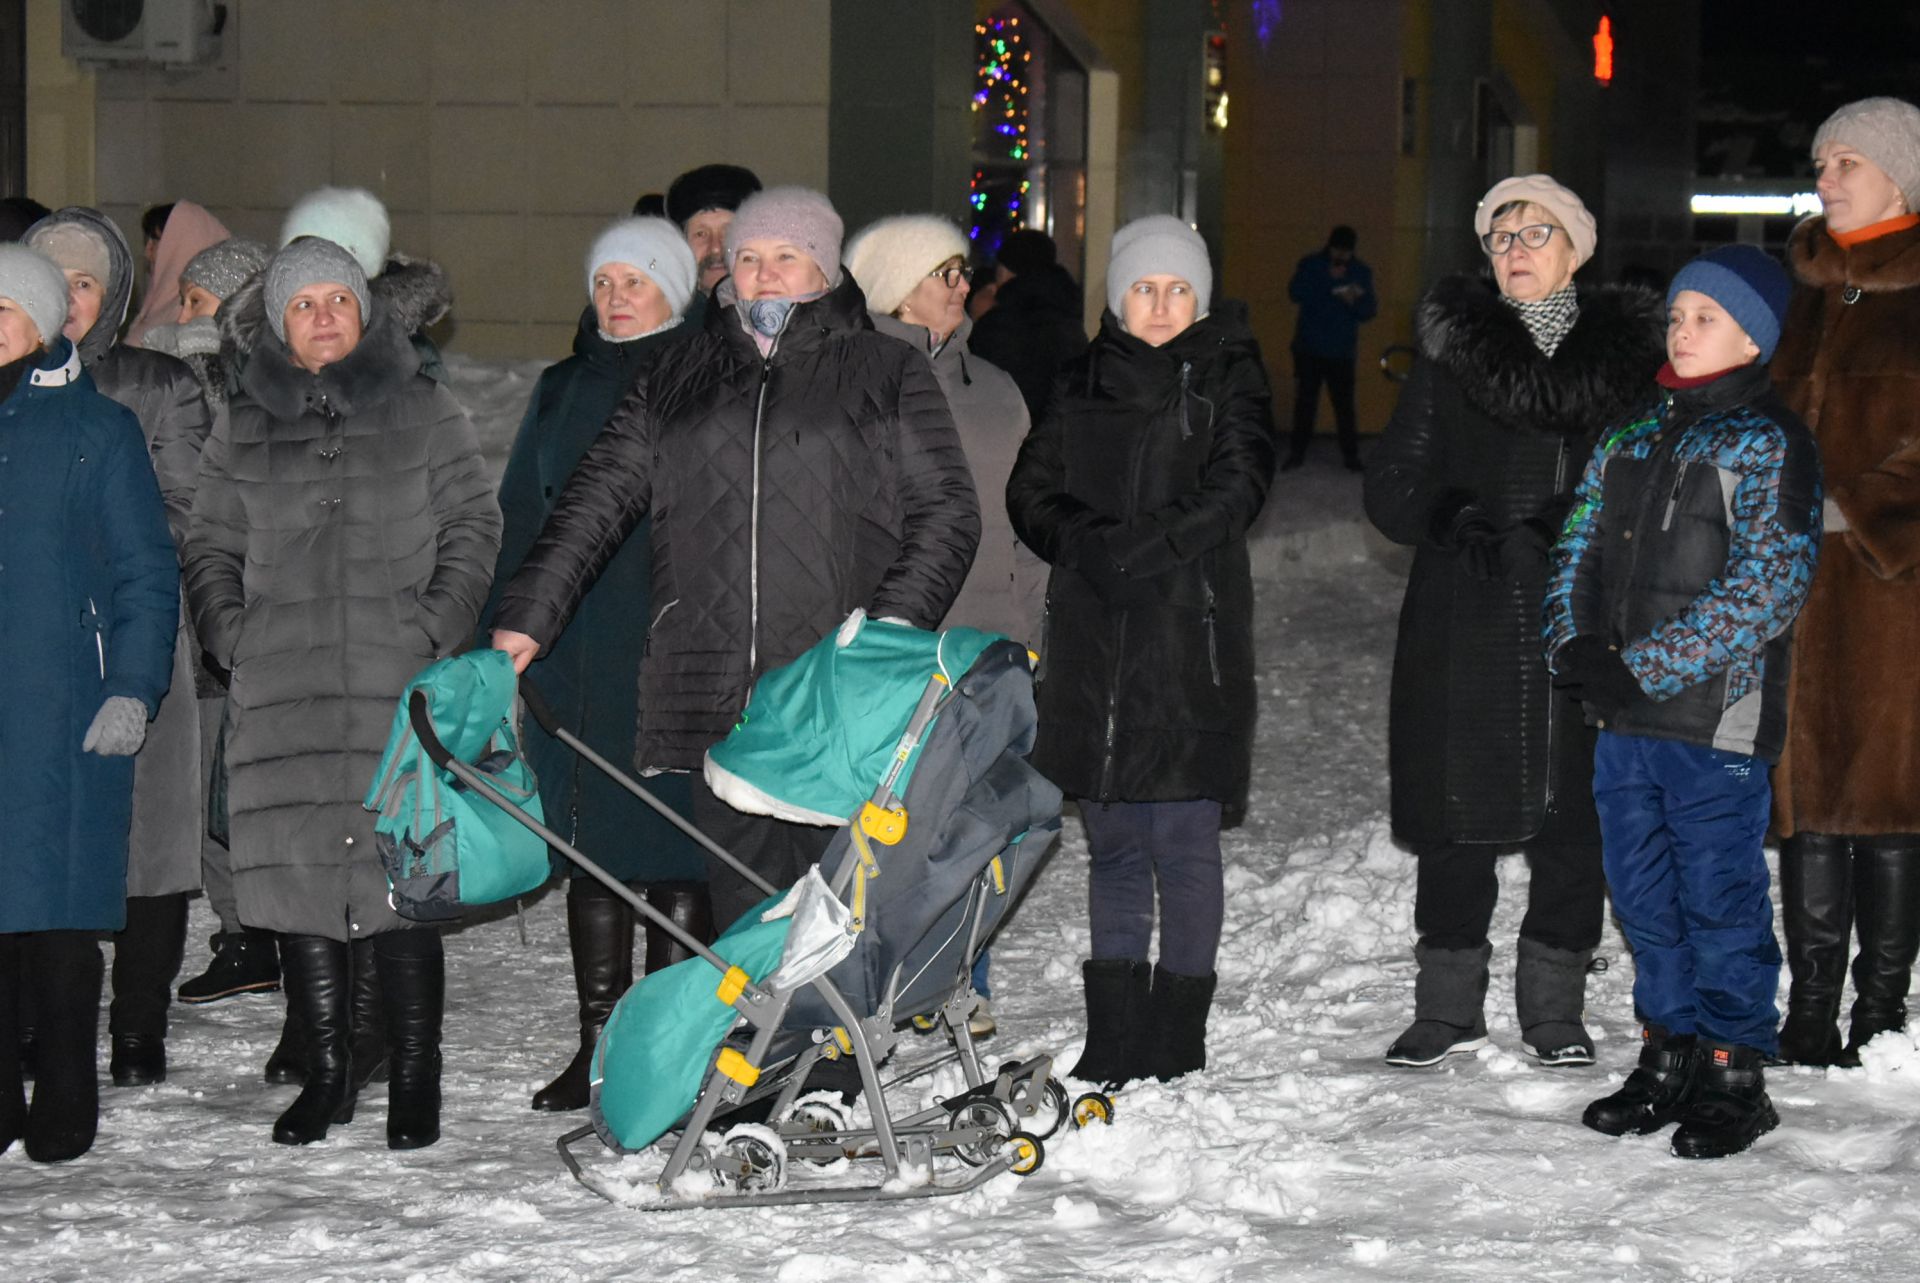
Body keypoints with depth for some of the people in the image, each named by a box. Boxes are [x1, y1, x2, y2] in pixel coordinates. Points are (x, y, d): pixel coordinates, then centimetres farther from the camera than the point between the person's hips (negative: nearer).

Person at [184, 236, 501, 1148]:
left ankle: (413, 1076, 2)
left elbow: (472, 527, 7)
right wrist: (233, 637, 3)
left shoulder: (423, 414, 9)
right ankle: (325, 1071, 14)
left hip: (401, 692, -2)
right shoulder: (244, 429, 16)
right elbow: (211, 550, 19)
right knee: (297, 874, 2)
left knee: (402, 874, -8)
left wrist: (433, 628, -5)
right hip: (281, 693, 3)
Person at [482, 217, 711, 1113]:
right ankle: (597, 1040, 17)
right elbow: (518, 524, 18)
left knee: (676, 847, -2)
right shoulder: (562, 392, 15)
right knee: (590, 842, 8)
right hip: (575, 652, 5)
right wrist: (498, 634, 10)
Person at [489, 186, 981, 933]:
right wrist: (527, 618, 7)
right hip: (717, 702, 3)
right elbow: (598, 499, 15)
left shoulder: (885, 374, 8)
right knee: (744, 915, 2)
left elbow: (946, 514, 3)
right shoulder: (678, 380, 17)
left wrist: (889, 629, -11)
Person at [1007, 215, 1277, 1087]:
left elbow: (1235, 487, -9)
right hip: (1091, 637, 4)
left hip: (1192, 631, -4)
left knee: (1183, 843, -3)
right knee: (1112, 846, 9)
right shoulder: (1087, 382, 15)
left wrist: (1141, 548, -16)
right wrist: (1089, 543, -10)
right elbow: (1031, 490, 9)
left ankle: (1175, 1041, 4)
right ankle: (1113, 1040, 16)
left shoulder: (1228, 374, 4)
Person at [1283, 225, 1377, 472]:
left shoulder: (1362, 272, 6)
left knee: (1344, 404, -4)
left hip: (1342, 351, 0)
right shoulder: (1310, 264, 1)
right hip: (1309, 347, 0)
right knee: (1305, 401, 2)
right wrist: (1328, 280, -18)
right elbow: (1295, 293, -13)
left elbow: (1370, 310, 4)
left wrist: (1354, 302, -18)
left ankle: (1351, 454, 2)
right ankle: (1297, 452, 11)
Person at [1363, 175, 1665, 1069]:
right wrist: (1446, 521, -14)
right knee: (1455, 811, 3)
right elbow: (1391, 483, 5)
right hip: (1466, 623, 0)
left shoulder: (1629, 352, 6)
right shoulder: (1452, 350, 5)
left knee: (1573, 812, 5)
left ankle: (1555, 1006, 19)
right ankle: (1449, 1004, 17)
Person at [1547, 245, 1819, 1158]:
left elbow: (1767, 587, -16)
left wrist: (1646, 667, -18)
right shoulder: (1631, 441, 14)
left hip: (1716, 720, -6)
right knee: (1645, 896, 13)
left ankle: (1734, 1074, 11)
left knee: (1721, 899, 0)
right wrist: (1574, 649, -4)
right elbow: (1577, 553, 16)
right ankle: (1668, 1056, 26)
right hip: (1622, 717, 7)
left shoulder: (1770, 447, -7)